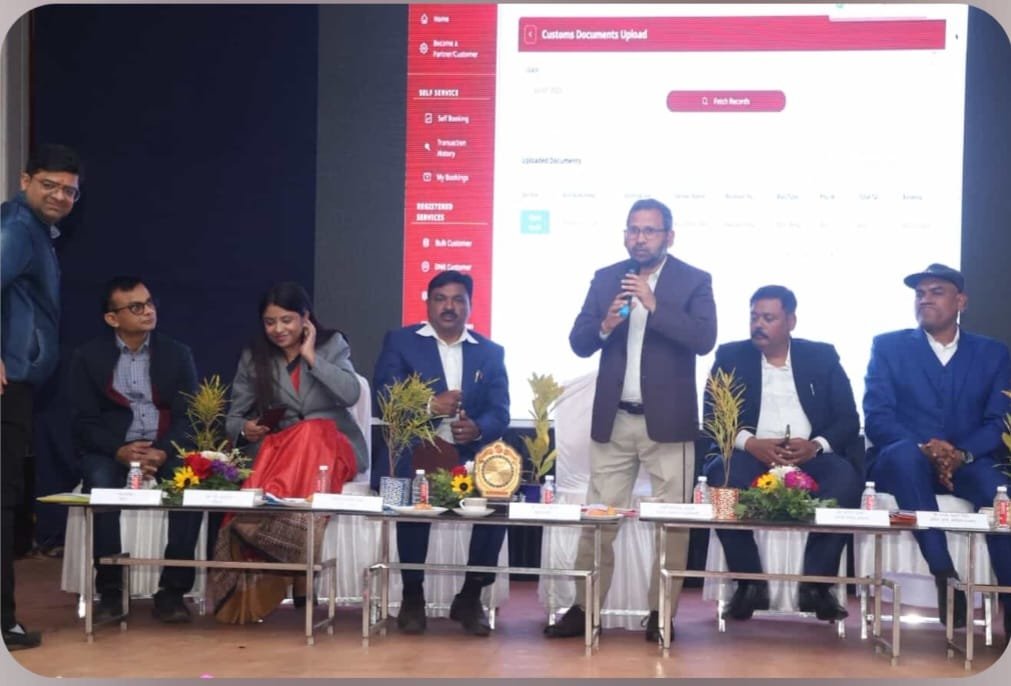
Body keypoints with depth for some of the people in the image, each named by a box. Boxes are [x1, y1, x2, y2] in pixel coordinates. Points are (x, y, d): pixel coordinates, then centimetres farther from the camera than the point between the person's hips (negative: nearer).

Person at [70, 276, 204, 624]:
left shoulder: (177, 354, 7)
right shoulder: (88, 357, 3)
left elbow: (188, 416, 0)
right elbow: (83, 421, -3)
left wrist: (163, 451, -20)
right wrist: (120, 450, -21)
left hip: (165, 450, 1)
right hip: (110, 450, -1)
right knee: (101, 485, -34)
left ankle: (172, 589, -24)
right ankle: (110, 590, -23)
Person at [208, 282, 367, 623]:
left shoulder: (332, 345, 7)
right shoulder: (253, 357, 10)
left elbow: (351, 394, -11)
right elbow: (233, 418, 10)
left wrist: (311, 357, -8)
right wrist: (244, 429, -14)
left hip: (333, 445, -1)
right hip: (277, 447, 1)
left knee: (311, 434, -36)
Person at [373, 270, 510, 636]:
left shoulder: (491, 352, 14)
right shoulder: (400, 341, 8)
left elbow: (499, 414, 2)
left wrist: (478, 428, -21)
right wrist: (430, 406, -23)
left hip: (468, 456, 2)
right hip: (412, 454, -2)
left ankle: (471, 596, -6)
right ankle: (412, 594, -13)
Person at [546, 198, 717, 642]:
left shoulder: (694, 281, 0)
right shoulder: (605, 279, 9)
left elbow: (704, 339, -14)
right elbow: (578, 343, 5)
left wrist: (655, 305, -21)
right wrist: (604, 325, -16)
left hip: (668, 420, -3)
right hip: (613, 419, 3)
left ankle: (661, 613, 10)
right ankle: (584, 609, 11)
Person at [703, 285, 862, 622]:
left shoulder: (822, 357, 11)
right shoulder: (730, 357, 9)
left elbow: (849, 420, 5)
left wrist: (816, 445, -16)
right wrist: (750, 443, -19)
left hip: (809, 457, 1)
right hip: (751, 455, 0)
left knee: (846, 479, -32)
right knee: (722, 477, -34)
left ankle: (816, 584, -20)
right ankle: (750, 583, -20)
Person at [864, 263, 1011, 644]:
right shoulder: (888, 346, 7)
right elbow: (876, 418, -4)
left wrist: (963, 454, -20)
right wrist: (923, 448, -22)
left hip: (966, 464, 1)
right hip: (902, 462, -1)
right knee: (905, 453, -38)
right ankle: (944, 576, -39)